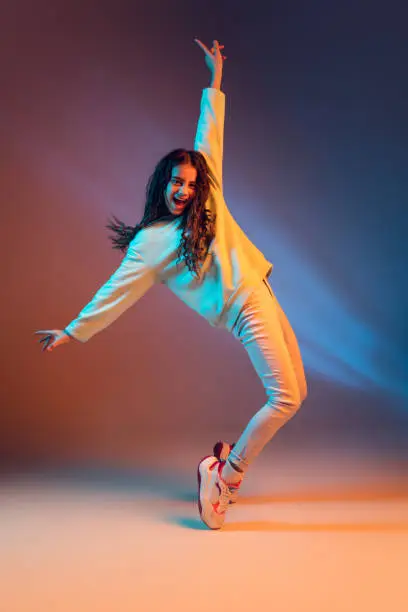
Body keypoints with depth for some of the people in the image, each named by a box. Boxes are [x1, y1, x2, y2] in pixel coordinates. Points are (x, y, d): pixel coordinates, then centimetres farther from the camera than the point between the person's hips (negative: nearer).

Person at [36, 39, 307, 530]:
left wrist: (215, 79, 16)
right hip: (245, 310, -7)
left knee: (295, 393, 10)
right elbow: (116, 293, -1)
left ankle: (232, 457, 23)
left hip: (263, 296, 7)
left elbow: (209, 139, 15)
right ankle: (224, 473, -5)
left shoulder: (205, 204, 12)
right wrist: (73, 331, 0)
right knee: (283, 398, -18)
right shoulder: (150, 242, -3)